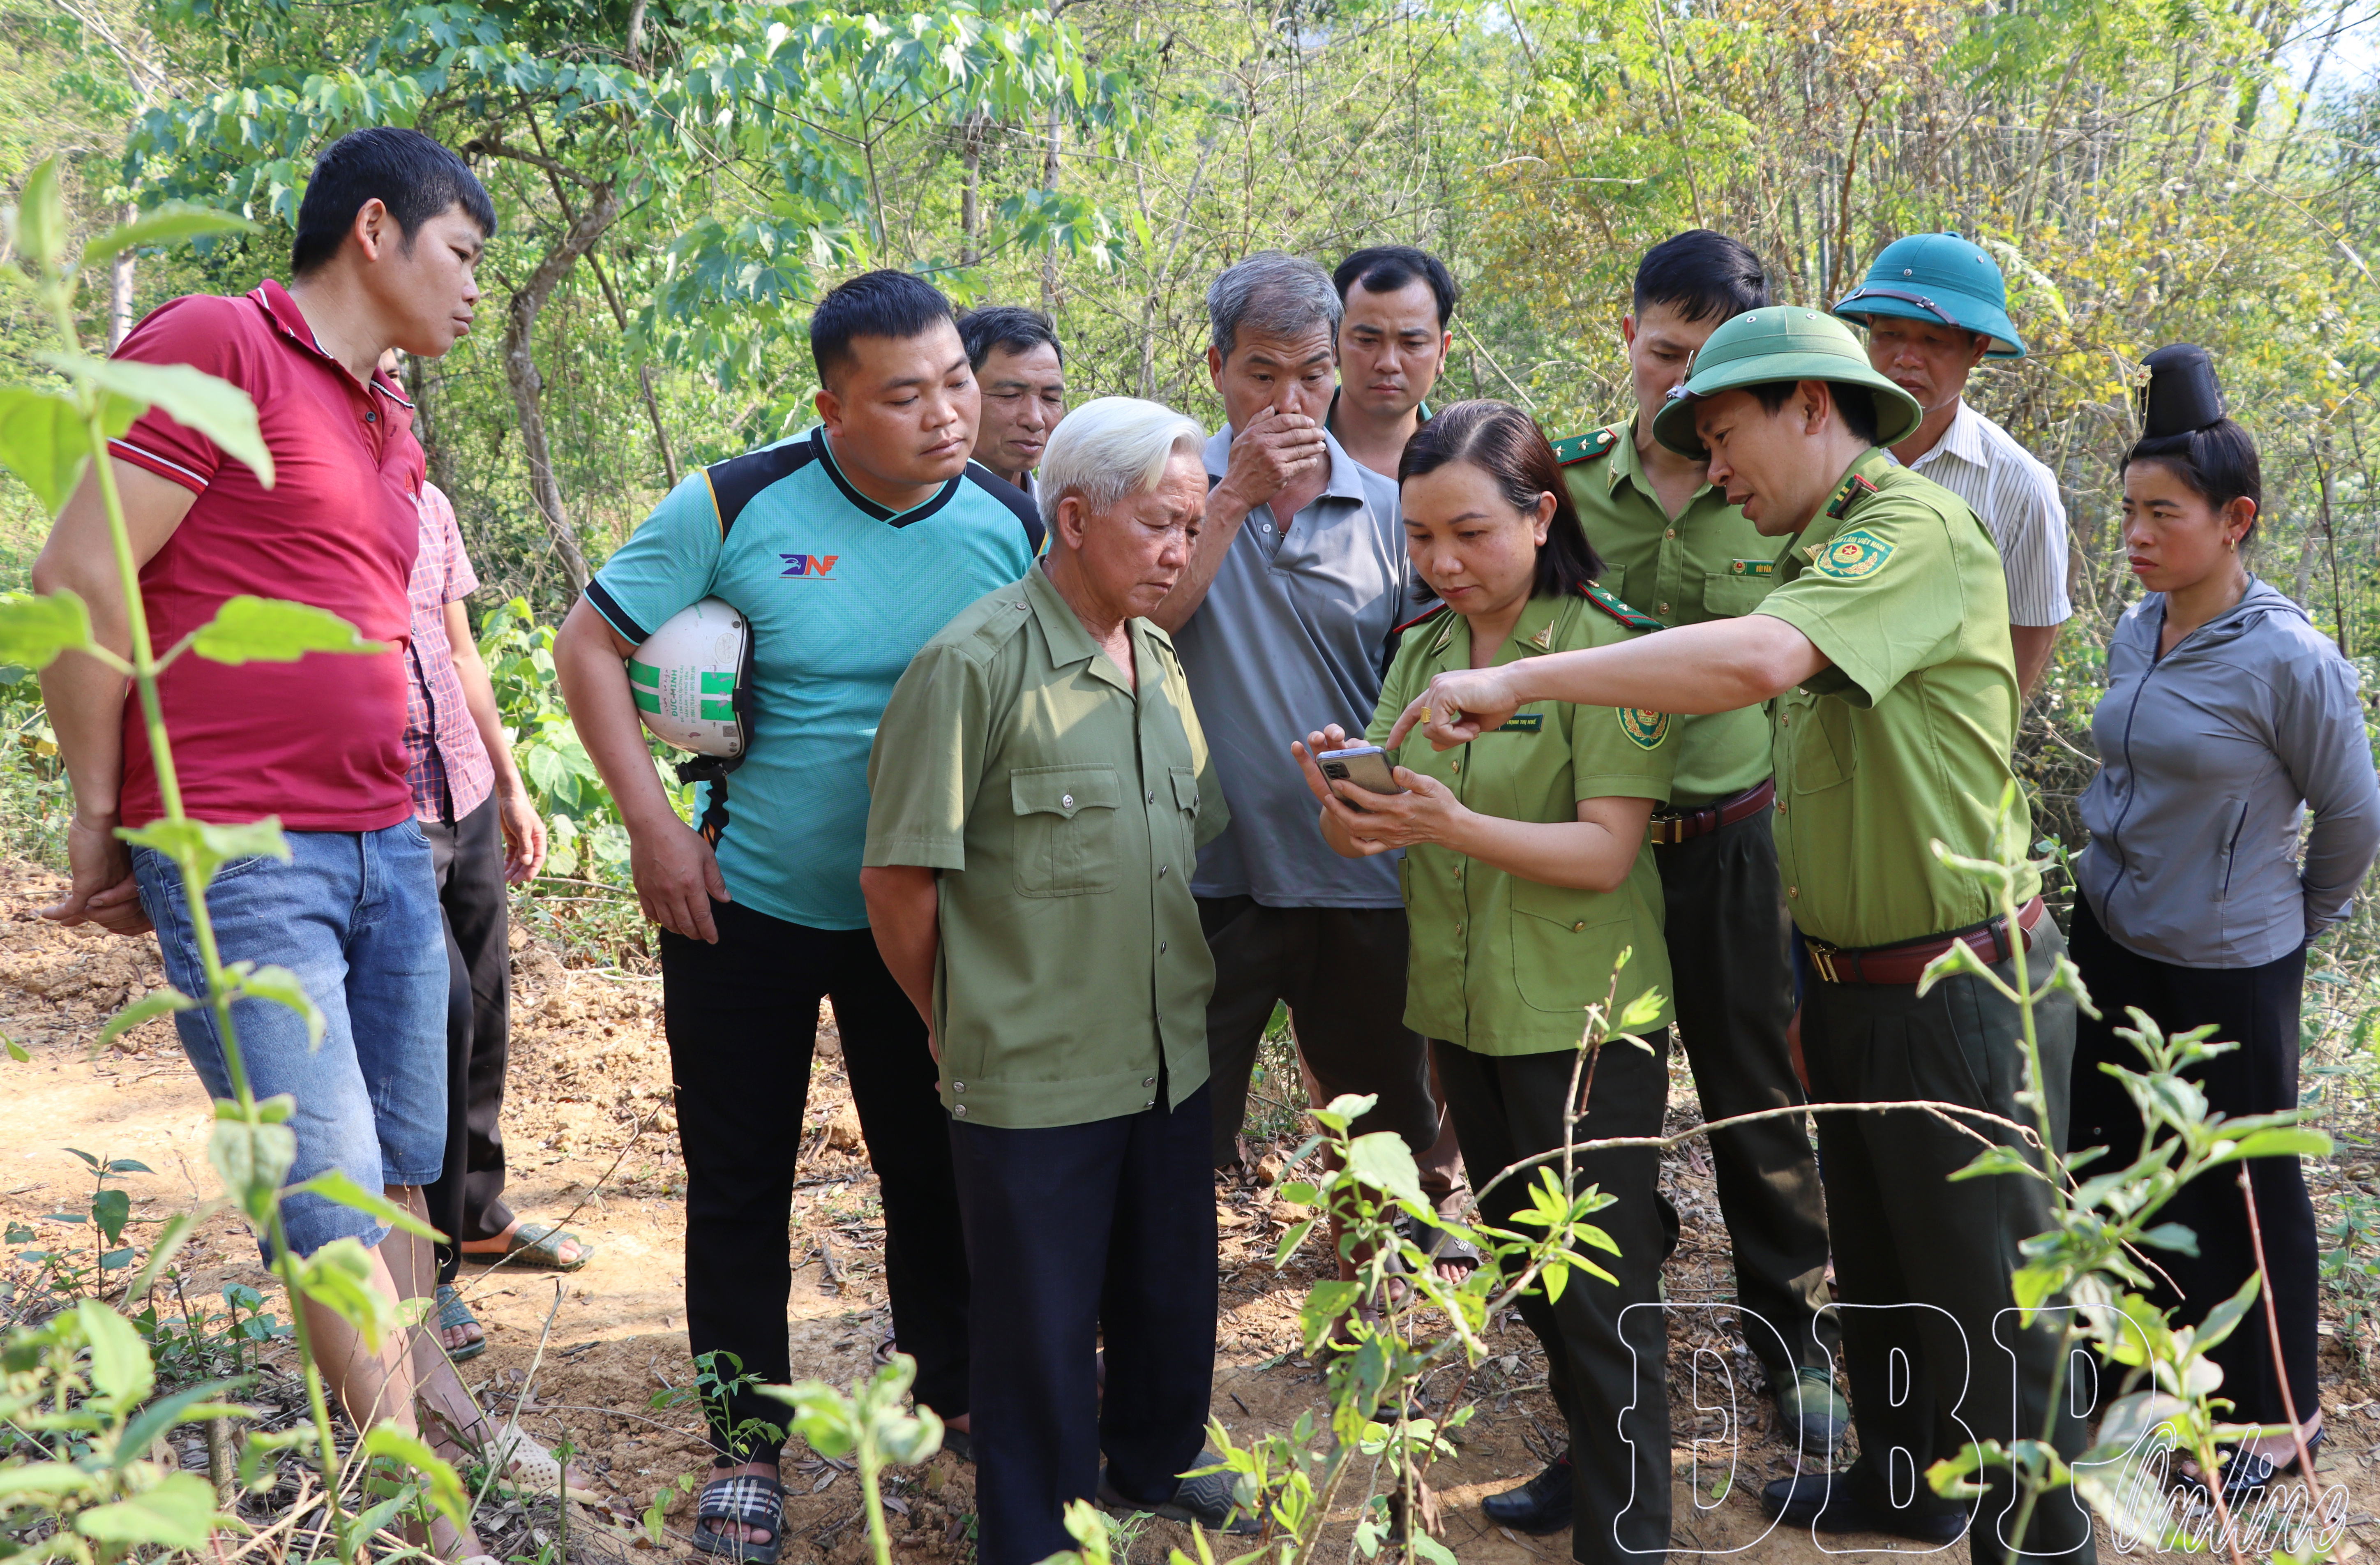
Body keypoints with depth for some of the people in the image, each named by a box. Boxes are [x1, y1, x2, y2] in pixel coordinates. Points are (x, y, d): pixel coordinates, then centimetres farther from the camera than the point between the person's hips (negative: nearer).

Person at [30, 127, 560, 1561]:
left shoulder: (393, 431, 16)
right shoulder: (217, 344, -10)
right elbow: (81, 578, -13)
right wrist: (106, 818, -7)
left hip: (388, 848, 8)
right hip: (242, 857, -8)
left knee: (404, 1160, 15)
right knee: (333, 1192, -3)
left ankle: (434, 1407, 30)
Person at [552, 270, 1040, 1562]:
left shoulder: (1013, 525, -6)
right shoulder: (739, 507, -13)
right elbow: (590, 644, -7)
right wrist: (653, 826, -14)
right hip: (746, 911, -1)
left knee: (937, 1170, 13)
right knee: (740, 1189, 8)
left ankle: (959, 1398, 33)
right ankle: (745, 1443, 24)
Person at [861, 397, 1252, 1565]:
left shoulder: (1161, 659, 8)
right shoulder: (976, 663, -15)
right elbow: (898, 876, -12)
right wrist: (960, 1026, -1)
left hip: (1171, 1060, 7)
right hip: (1035, 1076, -7)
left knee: (1172, 1291, 21)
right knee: (1040, 1325, 7)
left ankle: (1152, 1465, 44)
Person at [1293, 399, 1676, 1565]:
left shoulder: (1604, 649, -14)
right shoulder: (1422, 650, 6)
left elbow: (1605, 851, -19)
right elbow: (1370, 837, 4)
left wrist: (1453, 824, -32)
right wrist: (1347, 805, -20)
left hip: (1583, 1019, -6)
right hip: (1460, 1010, 7)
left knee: (1603, 1290, 1)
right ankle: (1590, 1458, 39)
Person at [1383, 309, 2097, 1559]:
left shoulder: (1918, 532, -20)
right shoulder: (1817, 559, 12)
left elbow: (1755, 661, -37)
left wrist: (1519, 680, -34)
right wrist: (1814, 972, 18)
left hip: (1958, 996, -9)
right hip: (1856, 989, 10)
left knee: (1987, 1301, 4)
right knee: (1875, 1269, 23)